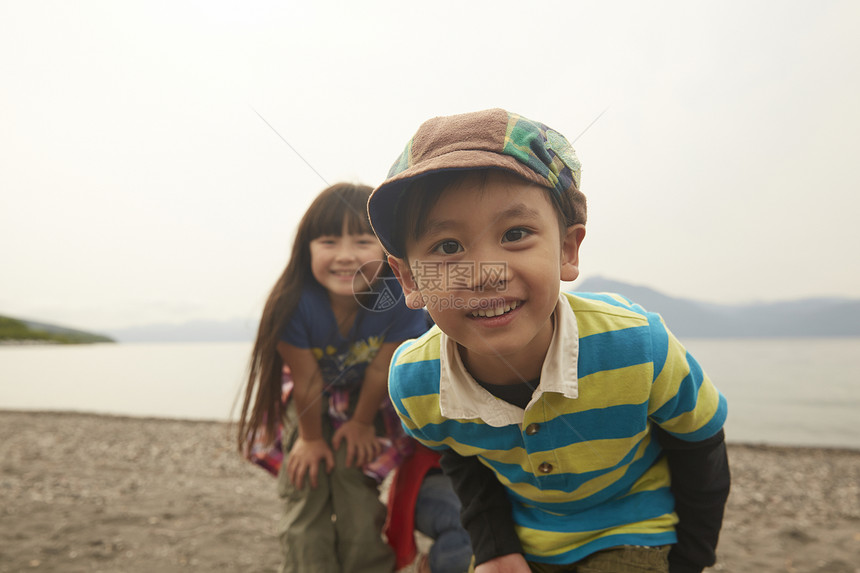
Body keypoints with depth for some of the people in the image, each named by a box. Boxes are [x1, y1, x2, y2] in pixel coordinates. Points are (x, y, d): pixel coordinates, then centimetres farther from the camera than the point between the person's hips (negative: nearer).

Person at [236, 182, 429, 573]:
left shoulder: (399, 299, -33)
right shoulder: (294, 304, -33)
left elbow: (380, 369, -18)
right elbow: (306, 380, -19)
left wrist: (362, 424, -4)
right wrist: (310, 437, -5)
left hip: (366, 399, 0)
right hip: (312, 404, 1)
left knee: (354, 484, -5)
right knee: (305, 486, -3)